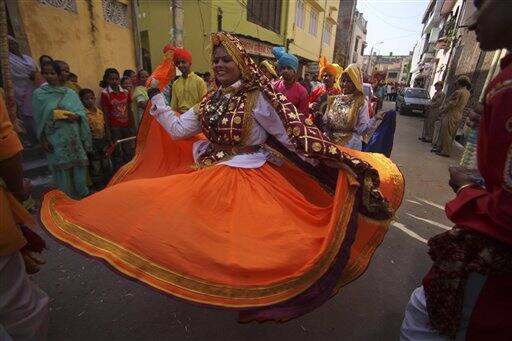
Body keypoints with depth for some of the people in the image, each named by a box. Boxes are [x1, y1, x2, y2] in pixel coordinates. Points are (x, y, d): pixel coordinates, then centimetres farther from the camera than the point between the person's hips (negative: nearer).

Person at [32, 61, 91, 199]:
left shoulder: (70, 93, 7)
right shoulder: (39, 94, 3)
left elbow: (82, 111, 6)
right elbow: (38, 120, 1)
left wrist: (76, 116, -16)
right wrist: (43, 140, -5)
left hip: (74, 137, 2)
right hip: (55, 139, -1)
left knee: (78, 166, 7)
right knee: (62, 169, 2)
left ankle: (82, 195, 22)